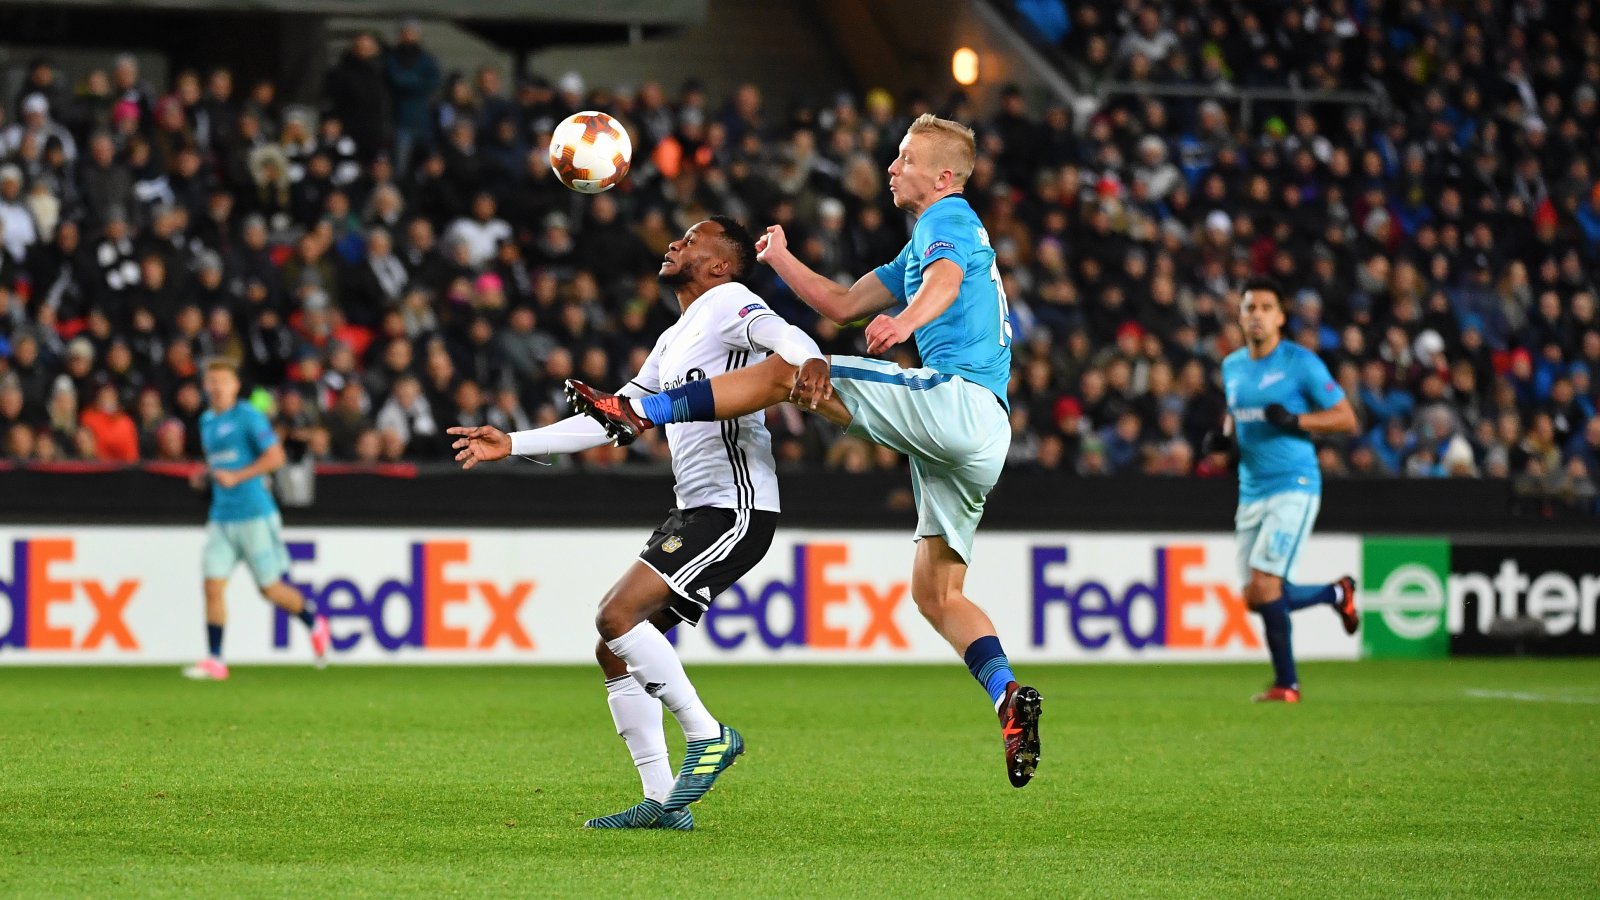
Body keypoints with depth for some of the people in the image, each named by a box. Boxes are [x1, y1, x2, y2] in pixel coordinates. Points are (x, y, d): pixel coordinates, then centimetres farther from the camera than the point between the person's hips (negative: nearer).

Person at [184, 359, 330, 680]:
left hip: (255, 515, -6)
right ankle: (215, 661, -4)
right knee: (213, 586, -7)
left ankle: (315, 624, 27)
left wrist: (236, 477, -18)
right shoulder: (207, 422, 14)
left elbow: (275, 457, -14)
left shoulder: (248, 417, -8)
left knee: (270, 589, 1)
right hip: (221, 518, 6)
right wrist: (204, 474, 8)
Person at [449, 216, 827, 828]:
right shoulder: (674, 341, 24)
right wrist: (511, 444, 23)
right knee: (614, 653, 5)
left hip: (735, 511, -10)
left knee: (618, 615, -21)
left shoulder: (727, 303, -4)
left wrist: (808, 365, -48)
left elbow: (783, 336, -25)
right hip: (696, 511, 10)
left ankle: (708, 736, -11)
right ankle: (662, 802, 5)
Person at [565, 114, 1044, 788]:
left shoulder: (948, 218, 2)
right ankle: (1009, 698, -10)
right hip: (978, 441, 10)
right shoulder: (923, 245, 33)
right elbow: (842, 304, 34)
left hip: (955, 397, -10)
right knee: (935, 592, 6)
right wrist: (779, 260, 21)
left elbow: (946, 281, -23)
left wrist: (907, 320, -44)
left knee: (786, 373, -5)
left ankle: (638, 413, -7)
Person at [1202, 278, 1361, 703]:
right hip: (1251, 490, 7)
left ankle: (1286, 684, -3)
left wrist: (1295, 421, -20)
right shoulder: (1232, 366, 12)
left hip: (1294, 487, -7)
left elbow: (1347, 419, -6)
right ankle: (1337, 593, 32)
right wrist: (1222, 437, 7)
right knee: (1255, 599, 6)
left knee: (1263, 586, -17)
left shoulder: (1301, 363, -7)